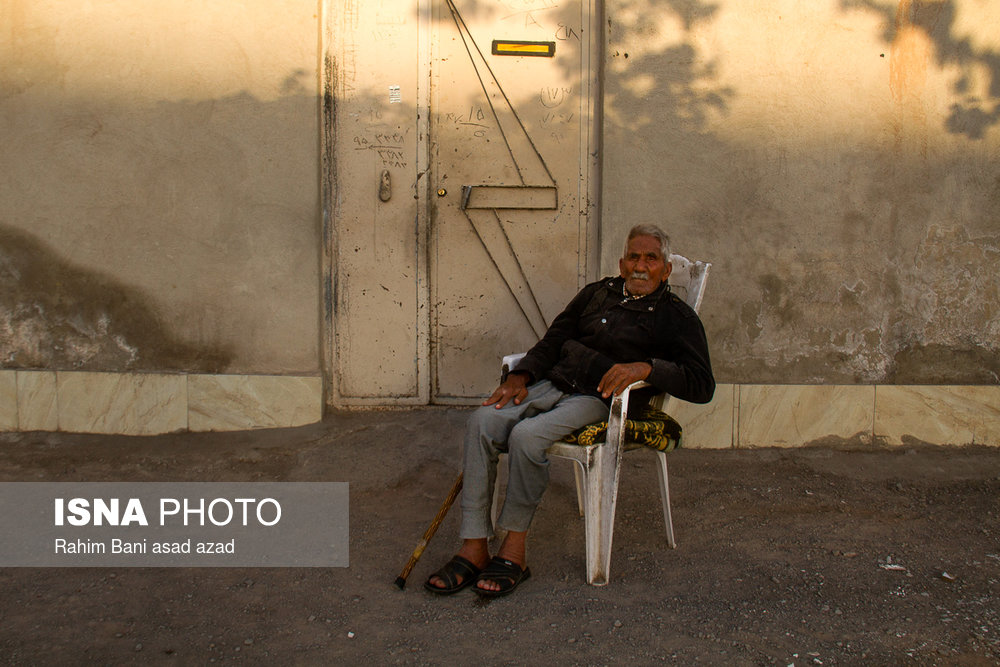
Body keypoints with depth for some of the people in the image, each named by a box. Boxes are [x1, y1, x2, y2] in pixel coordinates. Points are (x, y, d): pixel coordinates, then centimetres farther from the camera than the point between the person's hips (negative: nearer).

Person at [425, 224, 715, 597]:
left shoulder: (676, 318, 7)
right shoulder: (596, 293, 22)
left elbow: (702, 385, -4)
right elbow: (553, 341, 21)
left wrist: (646, 367, -19)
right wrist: (520, 377, 3)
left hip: (598, 399, -5)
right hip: (551, 384, 5)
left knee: (526, 435, -32)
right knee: (483, 422, -22)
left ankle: (515, 549, -17)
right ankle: (474, 549, -20)